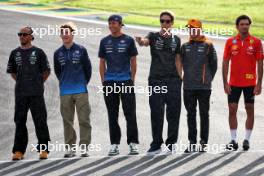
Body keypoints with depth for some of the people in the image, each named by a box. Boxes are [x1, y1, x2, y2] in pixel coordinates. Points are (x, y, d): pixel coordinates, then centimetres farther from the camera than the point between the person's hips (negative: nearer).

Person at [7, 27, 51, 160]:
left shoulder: (38, 52, 1)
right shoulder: (15, 53, 10)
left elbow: (46, 71, 7)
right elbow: (12, 71, 20)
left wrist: (39, 83, 7)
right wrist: (20, 82, 12)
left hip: (36, 93, -3)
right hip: (20, 93, 3)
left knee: (40, 121, -3)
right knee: (19, 121, 4)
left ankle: (43, 149, 1)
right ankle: (18, 150, 9)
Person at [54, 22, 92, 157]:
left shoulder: (81, 50, -1)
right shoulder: (58, 53, 6)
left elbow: (88, 68, 6)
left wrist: (84, 82, 9)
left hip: (81, 91, -3)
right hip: (65, 92, 3)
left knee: (84, 120, -3)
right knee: (67, 121, 5)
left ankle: (84, 147, 2)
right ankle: (70, 148, 11)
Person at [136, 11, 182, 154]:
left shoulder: (176, 40, 10)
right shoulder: (154, 36, 3)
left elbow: (177, 60, 14)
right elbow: (145, 42, -20)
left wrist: (180, 78, 7)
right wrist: (140, 40, -44)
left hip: (173, 80, 2)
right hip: (156, 79, -2)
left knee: (173, 113, 2)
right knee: (156, 113, 0)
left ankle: (171, 144, 11)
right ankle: (156, 145, 7)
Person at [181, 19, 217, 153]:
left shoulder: (208, 45, -1)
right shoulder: (185, 46, 9)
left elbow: (214, 65, 4)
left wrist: (208, 79, 5)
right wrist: (188, 77, 11)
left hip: (204, 87, -3)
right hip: (188, 87, 3)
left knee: (204, 114, 2)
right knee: (191, 115, 6)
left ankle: (204, 142, 7)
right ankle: (192, 143, 12)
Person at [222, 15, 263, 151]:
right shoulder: (230, 42, 2)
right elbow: (225, 63, 4)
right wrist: (225, 83, -2)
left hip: (250, 83, -1)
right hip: (234, 83, 1)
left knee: (250, 109, 4)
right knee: (232, 109, 1)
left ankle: (247, 139, 12)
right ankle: (233, 140, 9)